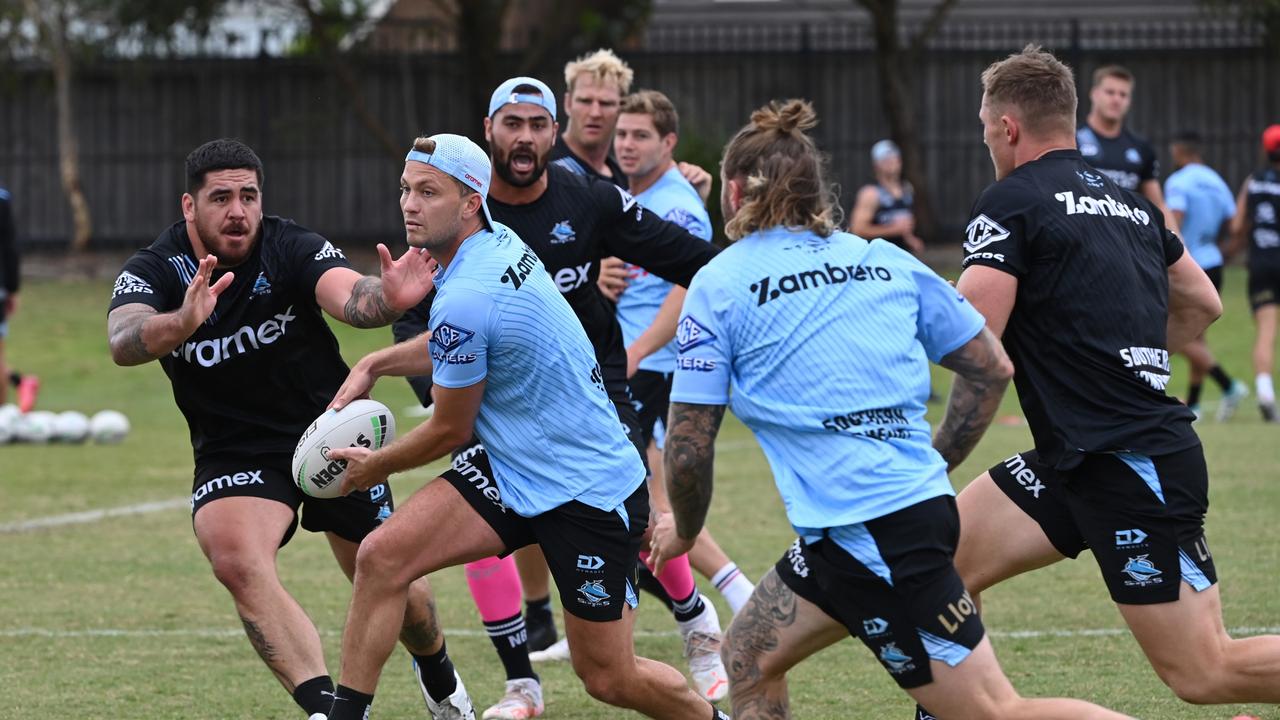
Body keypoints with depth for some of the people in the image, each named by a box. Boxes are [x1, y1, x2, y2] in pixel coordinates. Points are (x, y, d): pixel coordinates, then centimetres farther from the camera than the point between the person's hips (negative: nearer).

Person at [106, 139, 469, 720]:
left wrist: (387, 298, -58)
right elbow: (124, 343, -34)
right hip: (232, 452, 0)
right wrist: (183, 322, -57)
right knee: (236, 561, -30)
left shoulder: (291, 248, -15)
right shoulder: (153, 271, -14)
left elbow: (350, 299, -33)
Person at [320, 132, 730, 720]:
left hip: (589, 495, -9)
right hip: (510, 470, 9)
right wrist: (374, 364, 14)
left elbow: (450, 430, -12)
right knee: (382, 555, -10)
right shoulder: (498, 241, 0)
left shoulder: (464, 299, -26)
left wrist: (375, 466, 5)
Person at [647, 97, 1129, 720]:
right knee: (748, 659, 20)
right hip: (919, 501, 7)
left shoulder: (720, 284, -2)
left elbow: (688, 447, -2)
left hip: (865, 538, -7)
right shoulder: (887, 262, 12)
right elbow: (991, 370, 14)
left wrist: (683, 529, 18)